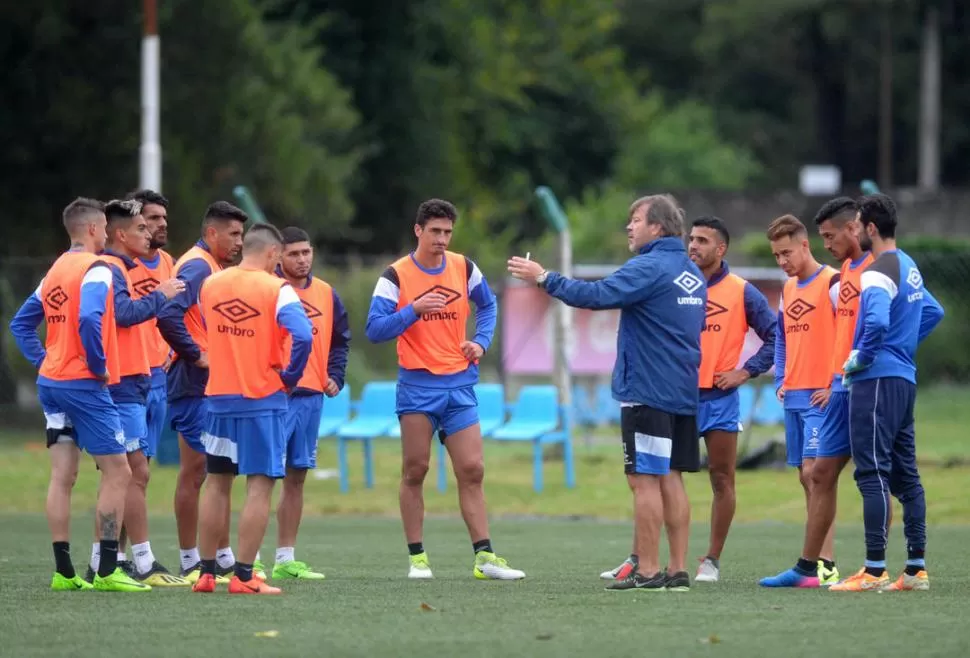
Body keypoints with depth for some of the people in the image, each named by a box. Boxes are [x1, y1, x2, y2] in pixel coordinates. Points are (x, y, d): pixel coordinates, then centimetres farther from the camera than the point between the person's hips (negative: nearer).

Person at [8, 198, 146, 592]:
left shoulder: (55, 271, 14)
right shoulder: (95, 270, -11)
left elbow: (21, 324, 17)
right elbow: (89, 319, -27)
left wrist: (43, 361, 12)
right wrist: (99, 365, -16)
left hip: (51, 381, 8)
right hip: (84, 383, -8)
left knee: (62, 477, 7)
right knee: (117, 472, -3)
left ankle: (64, 572, 6)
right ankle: (107, 571, -7)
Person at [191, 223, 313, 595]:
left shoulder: (209, 285, 5)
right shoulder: (275, 289, -11)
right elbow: (302, 336, -23)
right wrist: (291, 376, -9)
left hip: (218, 397, 5)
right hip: (263, 399, -5)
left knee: (217, 483, 13)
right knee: (260, 484, -2)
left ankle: (207, 573, 15)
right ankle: (243, 577, -7)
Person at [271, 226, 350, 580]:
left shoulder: (326, 295, 11)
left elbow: (340, 341, 19)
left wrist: (335, 377, 5)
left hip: (311, 395, 6)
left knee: (296, 477, 11)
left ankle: (285, 558, 18)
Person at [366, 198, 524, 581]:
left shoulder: (464, 269, 4)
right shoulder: (396, 276, -7)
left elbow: (488, 305, 21)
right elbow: (374, 330, -13)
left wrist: (481, 341, 5)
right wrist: (415, 309, -24)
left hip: (459, 383, 3)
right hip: (416, 385, -3)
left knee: (472, 470, -1)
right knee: (415, 471, 1)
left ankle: (484, 558, -2)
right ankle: (417, 558, 8)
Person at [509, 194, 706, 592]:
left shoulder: (649, 268, -14)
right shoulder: (692, 274, 14)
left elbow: (597, 295, -22)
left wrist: (544, 278, -15)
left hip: (647, 392, -9)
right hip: (683, 393, 9)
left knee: (645, 480, -6)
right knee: (670, 480, 11)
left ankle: (647, 571, -7)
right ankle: (678, 571, 10)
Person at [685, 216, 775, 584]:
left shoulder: (741, 292, 0)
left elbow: (775, 336, 2)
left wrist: (747, 372, -6)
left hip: (719, 398, -1)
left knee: (722, 480, 3)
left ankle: (712, 561, 12)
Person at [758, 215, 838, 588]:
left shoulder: (832, 284, -9)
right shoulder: (788, 289, 16)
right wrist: (781, 381, 14)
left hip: (822, 397, -8)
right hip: (793, 396, 8)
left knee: (813, 472, -14)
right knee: (806, 477, 7)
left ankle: (821, 564, -16)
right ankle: (820, 561, 10)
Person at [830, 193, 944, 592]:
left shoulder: (877, 273, -15)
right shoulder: (909, 268, 15)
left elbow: (877, 322, -29)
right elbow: (933, 312, 28)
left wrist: (857, 360, -15)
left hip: (877, 381, -10)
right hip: (905, 378, 10)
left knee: (873, 474, -9)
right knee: (904, 473, 11)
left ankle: (874, 571, -11)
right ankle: (916, 569, 12)